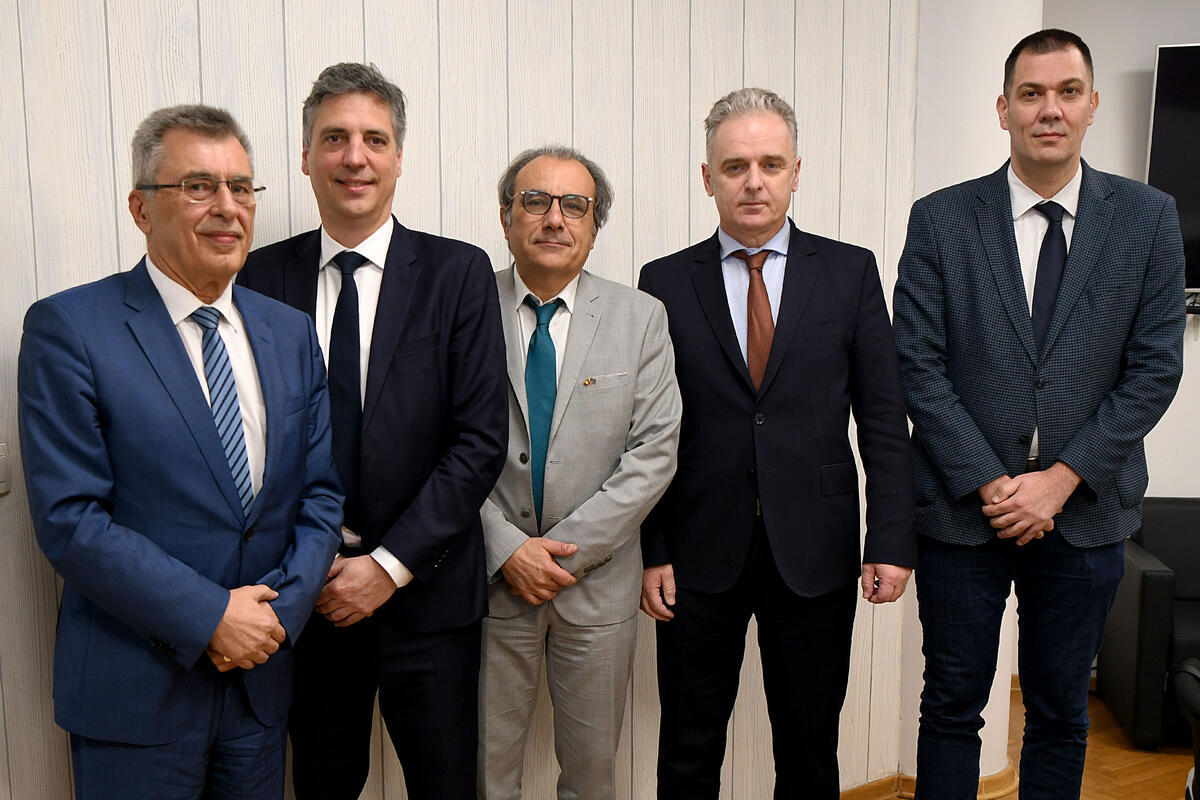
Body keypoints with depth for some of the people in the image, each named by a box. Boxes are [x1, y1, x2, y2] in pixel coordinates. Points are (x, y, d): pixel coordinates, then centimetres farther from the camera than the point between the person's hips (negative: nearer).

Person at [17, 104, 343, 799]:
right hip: (135, 690, -4)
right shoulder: (67, 328, -10)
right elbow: (69, 516, -15)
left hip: (262, 679, 5)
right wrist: (210, 616, -18)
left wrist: (280, 610, -9)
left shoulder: (291, 332, 5)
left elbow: (322, 492, 4)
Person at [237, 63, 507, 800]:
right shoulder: (264, 275, 1)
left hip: (425, 592, -1)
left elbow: (481, 440, -9)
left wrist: (390, 565, -12)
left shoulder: (458, 273, -5)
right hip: (303, 592, 2)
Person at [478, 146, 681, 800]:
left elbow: (654, 452, -5)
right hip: (490, 579, 0)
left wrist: (567, 548, -12)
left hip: (599, 581, 1)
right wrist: (508, 548, -13)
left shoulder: (641, 318, 0)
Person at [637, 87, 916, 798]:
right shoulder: (666, 282, 1)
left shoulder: (850, 272, 2)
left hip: (816, 553, 1)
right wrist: (649, 552, -3)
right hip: (700, 553, 0)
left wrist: (891, 541, -5)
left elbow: (884, 419, 1)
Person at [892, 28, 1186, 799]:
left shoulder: (1149, 219, 1)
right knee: (952, 705, 10)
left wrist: (1061, 478, -11)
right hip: (962, 506, -1)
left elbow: (1155, 368, -3)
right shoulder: (940, 220, -3)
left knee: (1062, 710, 15)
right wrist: (988, 482, -12)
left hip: (1086, 510, 2)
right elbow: (919, 367, -7)